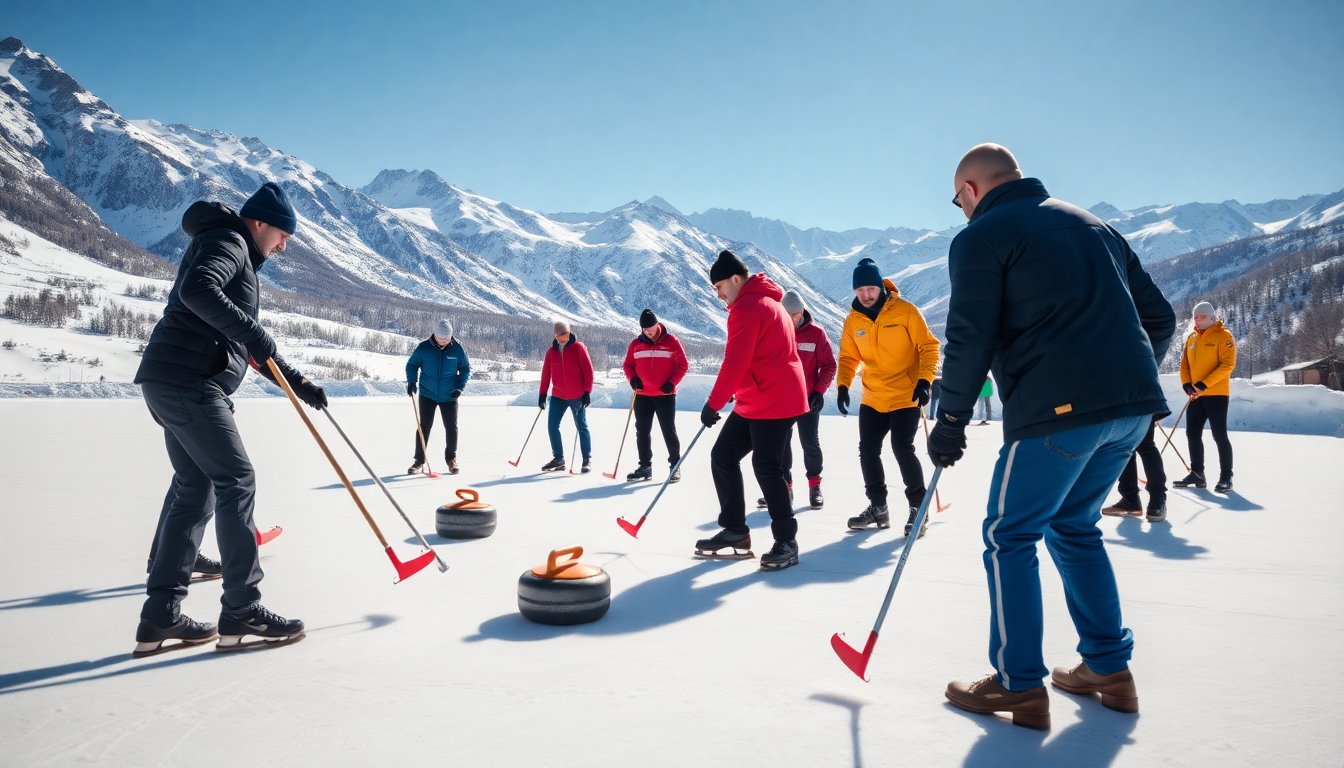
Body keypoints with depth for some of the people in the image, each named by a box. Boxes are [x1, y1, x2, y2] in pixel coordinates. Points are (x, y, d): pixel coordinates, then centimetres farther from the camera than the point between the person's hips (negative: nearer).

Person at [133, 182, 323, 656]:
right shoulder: (226, 240, -3)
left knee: (194, 490, 9)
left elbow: (252, 347, 28)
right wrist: (251, 333, -25)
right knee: (235, 480, -11)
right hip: (186, 382, -10)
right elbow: (196, 290, -25)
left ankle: (160, 617, 12)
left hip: (176, 385, 10)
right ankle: (241, 613, -9)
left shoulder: (241, 260, 27)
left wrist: (297, 383, 22)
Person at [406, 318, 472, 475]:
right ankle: (419, 460, 10)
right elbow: (412, 365, 4)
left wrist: (460, 386, -9)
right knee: (423, 427, 0)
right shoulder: (423, 347, -9)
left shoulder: (457, 348, -7)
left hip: (449, 396, 1)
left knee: (451, 427, 4)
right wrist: (412, 380, -12)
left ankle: (451, 459, 19)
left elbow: (466, 368, 4)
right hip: (427, 395, 0)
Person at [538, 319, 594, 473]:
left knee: (582, 427, 3)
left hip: (577, 396, -4)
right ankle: (558, 459, 13)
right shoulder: (551, 351, 7)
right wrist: (542, 395, 9)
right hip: (558, 396, 4)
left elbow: (588, 370, -6)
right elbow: (546, 374, 11)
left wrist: (587, 392, -10)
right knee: (552, 426, 1)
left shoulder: (578, 347, -5)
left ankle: (587, 460, 12)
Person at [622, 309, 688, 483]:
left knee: (669, 431, 0)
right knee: (642, 432, 8)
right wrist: (632, 378, -7)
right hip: (642, 396, 4)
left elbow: (683, 365, -3)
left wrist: (672, 383, -15)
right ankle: (645, 466, 18)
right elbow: (628, 364, 13)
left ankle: (675, 465, 11)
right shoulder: (636, 344, 5)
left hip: (665, 395, -4)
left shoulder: (671, 341, -5)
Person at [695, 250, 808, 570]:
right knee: (723, 456, 9)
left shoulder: (747, 308, -15)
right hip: (754, 403, 11)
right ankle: (735, 531, 15)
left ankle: (787, 542, 3)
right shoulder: (765, 301, 18)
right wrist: (728, 396, 20)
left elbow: (735, 363, -21)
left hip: (773, 402, -11)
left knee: (766, 468, -7)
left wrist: (714, 403, -16)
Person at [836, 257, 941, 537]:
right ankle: (878, 507, 23)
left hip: (906, 397, -5)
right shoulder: (853, 320, 2)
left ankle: (918, 508, 5)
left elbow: (929, 346, -8)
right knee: (868, 451, 7)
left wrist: (925, 380, -20)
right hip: (872, 399, 5)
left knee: (903, 450, -12)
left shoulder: (905, 311, -10)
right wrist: (843, 385, -7)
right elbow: (848, 357, 8)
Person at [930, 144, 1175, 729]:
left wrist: (951, 421, 0)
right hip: (1133, 406, 8)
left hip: (1057, 410, -8)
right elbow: (1159, 317, 20)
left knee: (1010, 535, 6)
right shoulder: (1093, 225, 21)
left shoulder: (980, 237, 0)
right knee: (1073, 526, 22)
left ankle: (1019, 686, 11)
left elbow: (970, 338, -9)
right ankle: (1109, 669, 28)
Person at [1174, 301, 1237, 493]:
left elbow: (1228, 364, -14)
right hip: (1195, 396, 7)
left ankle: (1226, 477, 1)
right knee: (1193, 434, 9)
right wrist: (1186, 383, -3)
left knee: (1219, 435, -6)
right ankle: (1197, 474, 18)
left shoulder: (1223, 335, -5)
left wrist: (1205, 383, -21)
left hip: (1217, 393, -6)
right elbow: (1184, 363, 15)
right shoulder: (1191, 338, 13)